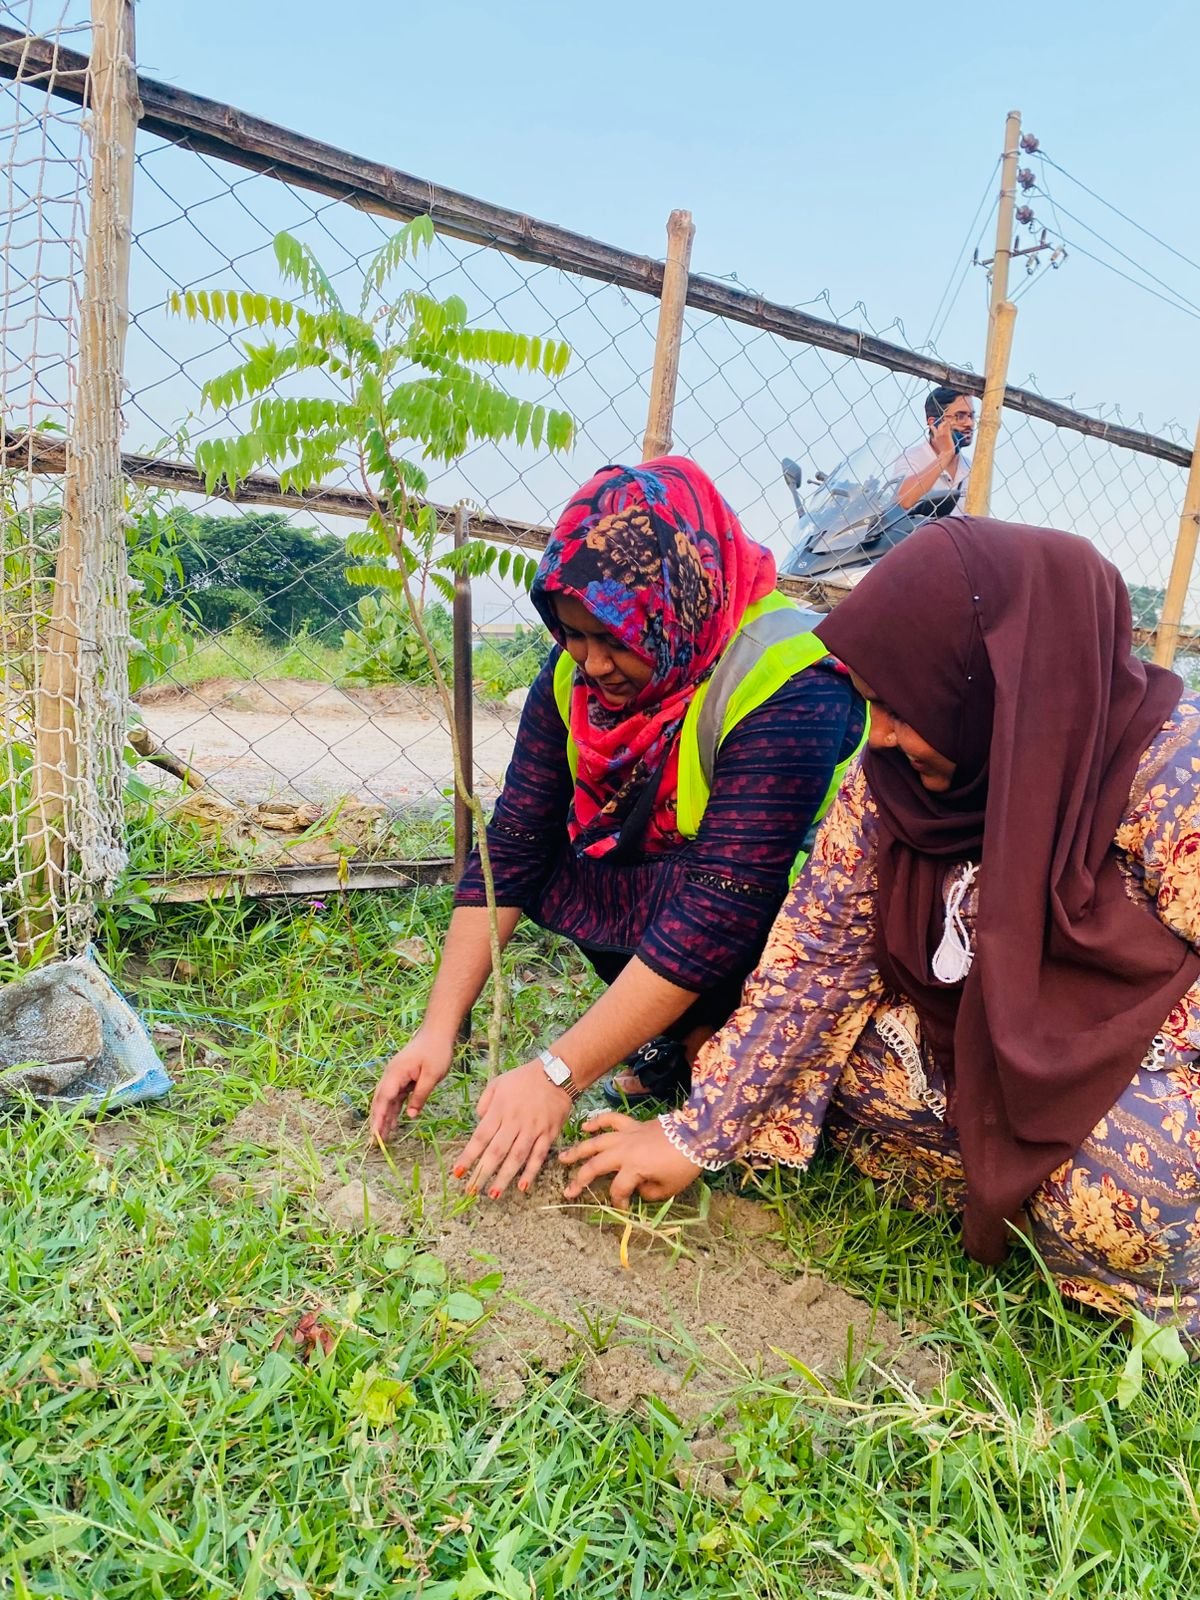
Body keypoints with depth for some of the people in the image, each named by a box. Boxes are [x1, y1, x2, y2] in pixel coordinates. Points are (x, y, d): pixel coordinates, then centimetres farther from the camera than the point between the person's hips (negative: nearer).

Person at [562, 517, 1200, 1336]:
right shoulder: (895, 774, -12)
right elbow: (814, 953, -11)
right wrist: (696, 1137, -11)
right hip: (983, 1047, 5)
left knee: (1128, 1183, -34)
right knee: (811, 1039, -13)